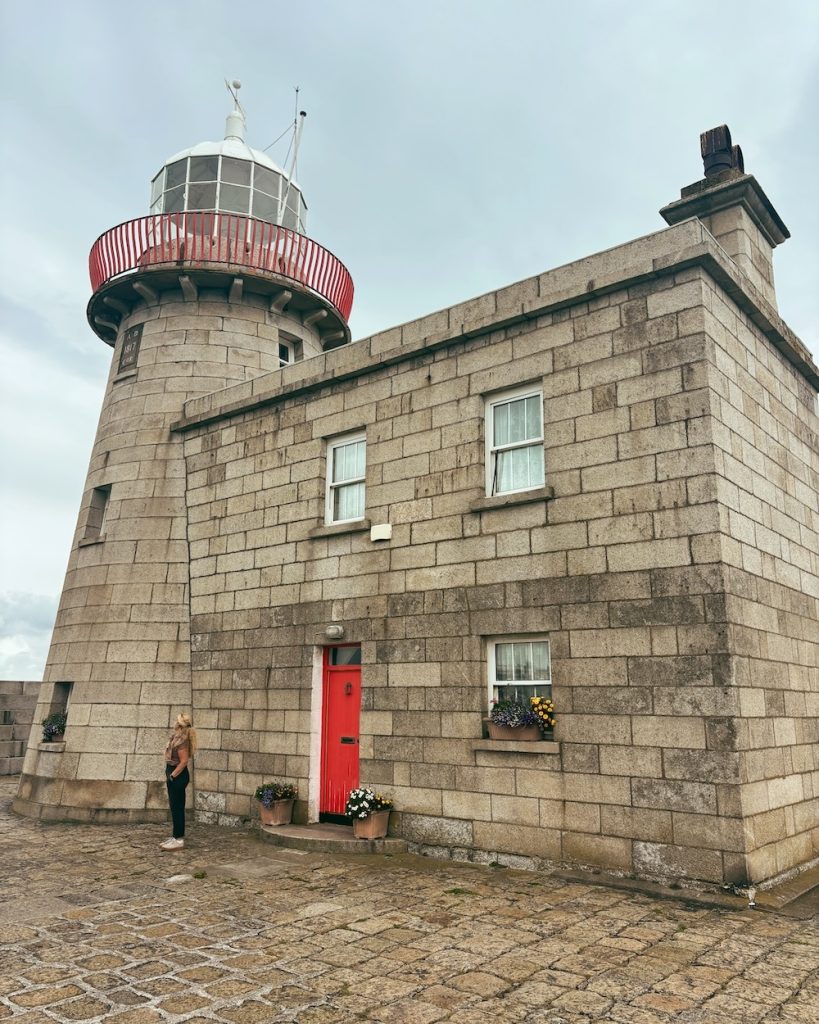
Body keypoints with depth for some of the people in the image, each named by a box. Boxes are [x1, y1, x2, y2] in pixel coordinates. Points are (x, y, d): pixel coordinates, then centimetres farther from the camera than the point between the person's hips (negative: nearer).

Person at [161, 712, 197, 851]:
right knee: (175, 807, 15)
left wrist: (173, 775, -18)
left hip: (178, 776, -10)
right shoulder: (177, 737, 9)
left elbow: (184, 761, -26)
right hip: (175, 775, 10)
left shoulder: (182, 741, -21)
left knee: (177, 808, -4)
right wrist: (170, 774, 18)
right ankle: (176, 837, 23)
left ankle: (179, 840, 1)